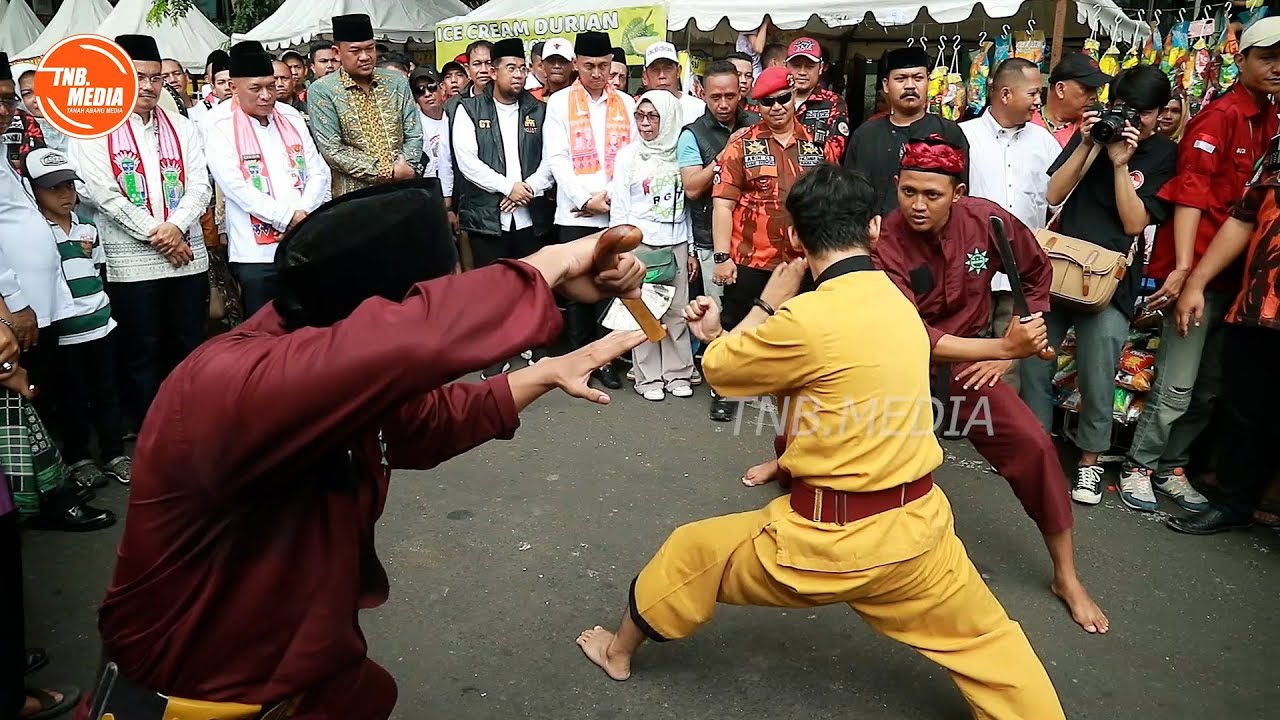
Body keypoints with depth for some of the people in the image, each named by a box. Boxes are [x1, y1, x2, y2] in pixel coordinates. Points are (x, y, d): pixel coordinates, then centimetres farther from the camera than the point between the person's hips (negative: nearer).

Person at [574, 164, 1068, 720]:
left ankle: (617, 652, 42)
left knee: (690, 555, 18)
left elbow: (720, 368, -4)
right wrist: (720, 334, 16)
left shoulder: (809, 318, -22)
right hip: (916, 525, 6)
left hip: (834, 536, -5)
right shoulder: (897, 303, 4)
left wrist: (767, 305, 8)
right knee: (987, 645, 24)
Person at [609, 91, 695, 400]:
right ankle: (649, 377, 9)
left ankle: (678, 373, 14)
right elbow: (619, 207, 1)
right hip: (640, 241, -2)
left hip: (676, 241, 2)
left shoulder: (680, 153, 7)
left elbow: (687, 203, 10)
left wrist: (692, 246, 9)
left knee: (677, 310, 3)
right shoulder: (628, 155, 2)